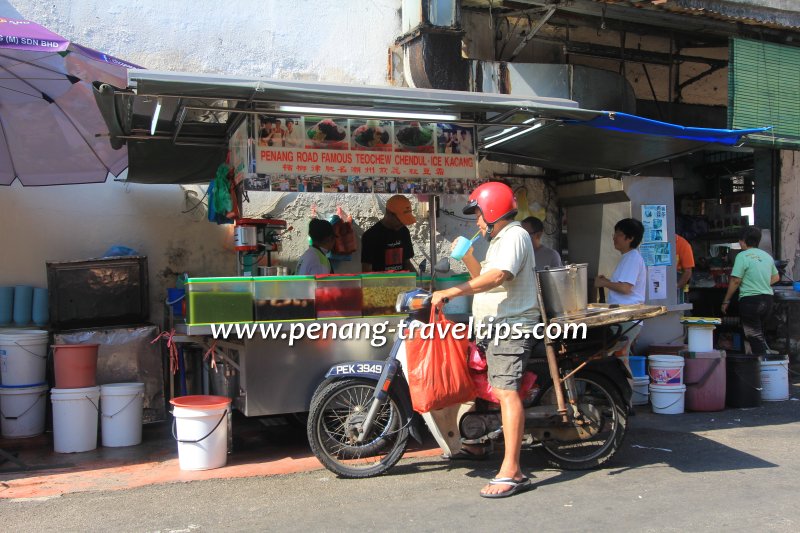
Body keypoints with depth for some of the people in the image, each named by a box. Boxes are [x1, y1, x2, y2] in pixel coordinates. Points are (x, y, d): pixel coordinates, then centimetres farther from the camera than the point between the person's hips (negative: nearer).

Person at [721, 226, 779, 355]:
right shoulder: (767, 256, 11)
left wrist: (726, 301, -7)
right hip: (767, 300, 7)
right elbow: (776, 277, 23)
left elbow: (735, 281, -14)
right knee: (759, 333, 21)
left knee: (755, 336, -2)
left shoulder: (743, 256, -11)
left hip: (750, 301, -7)